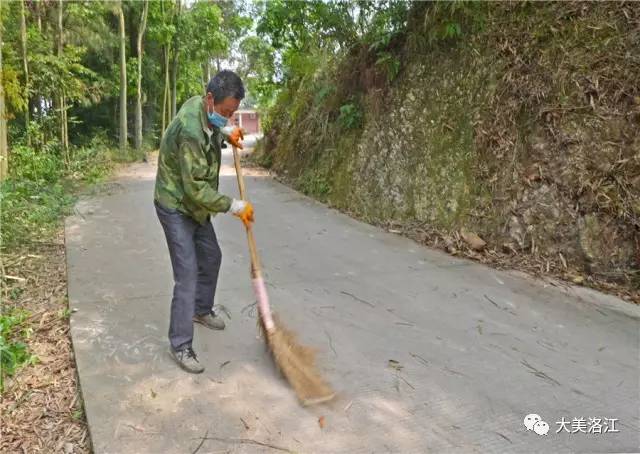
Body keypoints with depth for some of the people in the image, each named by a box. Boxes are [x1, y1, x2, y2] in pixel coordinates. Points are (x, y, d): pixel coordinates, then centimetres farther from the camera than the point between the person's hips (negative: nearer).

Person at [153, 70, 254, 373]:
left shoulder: (202, 107, -5)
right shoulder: (190, 131, -32)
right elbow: (196, 188, -31)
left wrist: (226, 133, 2)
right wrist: (235, 207, -22)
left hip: (196, 206, 9)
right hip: (175, 208, -9)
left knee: (211, 257, 20)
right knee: (187, 274, -11)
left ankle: (201, 310, 42)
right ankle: (180, 346, 0)